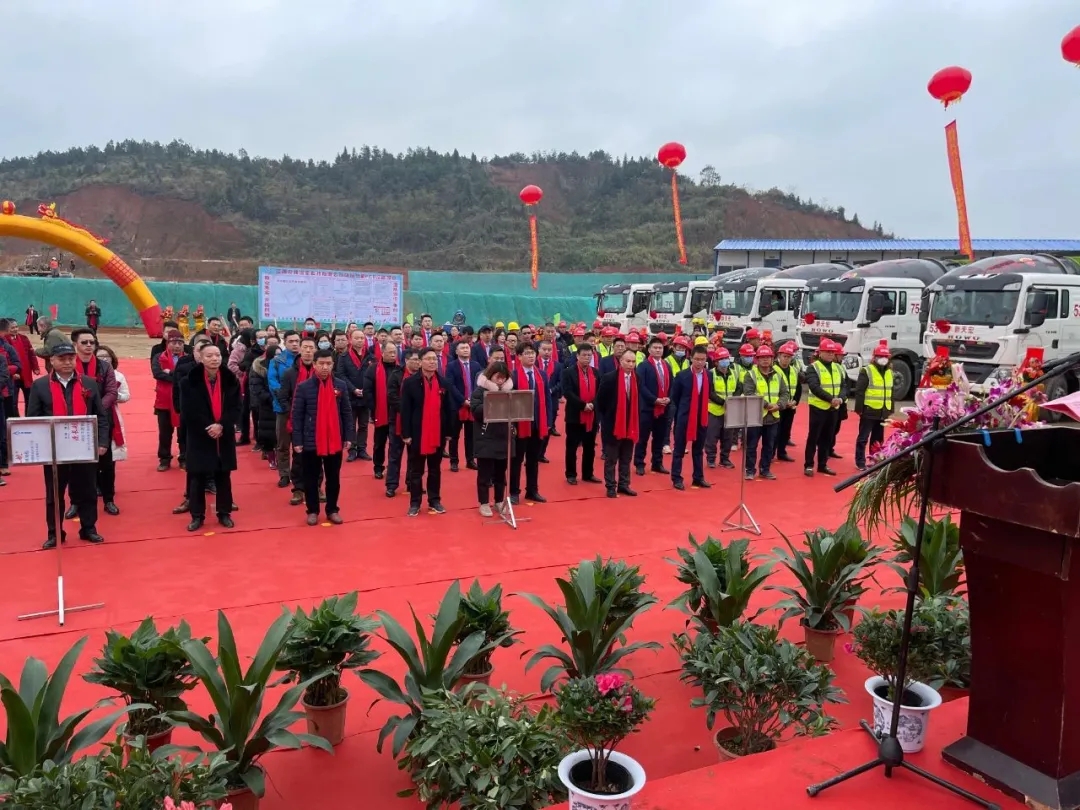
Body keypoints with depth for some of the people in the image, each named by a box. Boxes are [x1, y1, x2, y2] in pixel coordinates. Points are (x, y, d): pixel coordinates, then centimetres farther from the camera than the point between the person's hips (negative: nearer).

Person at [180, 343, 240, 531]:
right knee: (198, 477, 5)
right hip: (199, 437, -2)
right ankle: (197, 516, 18)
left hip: (224, 437, 2)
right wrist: (207, 428, -17)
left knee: (223, 476, 11)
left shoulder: (231, 380, -1)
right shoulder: (190, 381, -7)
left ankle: (224, 514, 23)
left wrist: (222, 426, -17)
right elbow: (188, 411, -9)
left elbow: (236, 409, -2)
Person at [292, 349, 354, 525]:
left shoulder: (341, 385, 0)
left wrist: (348, 437, 0)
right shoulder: (303, 387, -6)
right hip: (310, 442, -2)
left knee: (333, 478, 13)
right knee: (311, 479, 10)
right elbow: (297, 416, -4)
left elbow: (347, 413, 4)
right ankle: (312, 511, 25)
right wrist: (297, 441, -8)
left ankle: (332, 510, 26)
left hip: (335, 441, 2)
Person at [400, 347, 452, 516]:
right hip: (417, 434, -3)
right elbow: (405, 410, -7)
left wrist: (448, 431, 5)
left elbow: (447, 409, 7)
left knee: (435, 470, 12)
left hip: (438, 435, 3)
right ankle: (414, 503, 16)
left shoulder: (443, 383, 6)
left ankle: (435, 501, 23)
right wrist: (406, 434, -12)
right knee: (416, 471, 7)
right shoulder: (410, 382, -5)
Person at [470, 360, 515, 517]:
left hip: (504, 437, 4)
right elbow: (475, 411, -15)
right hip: (486, 438, -4)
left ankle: (500, 501, 24)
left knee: (501, 472, 13)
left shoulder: (509, 390, 9)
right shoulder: (480, 390, -4)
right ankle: (484, 503, 13)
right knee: (485, 472, 3)